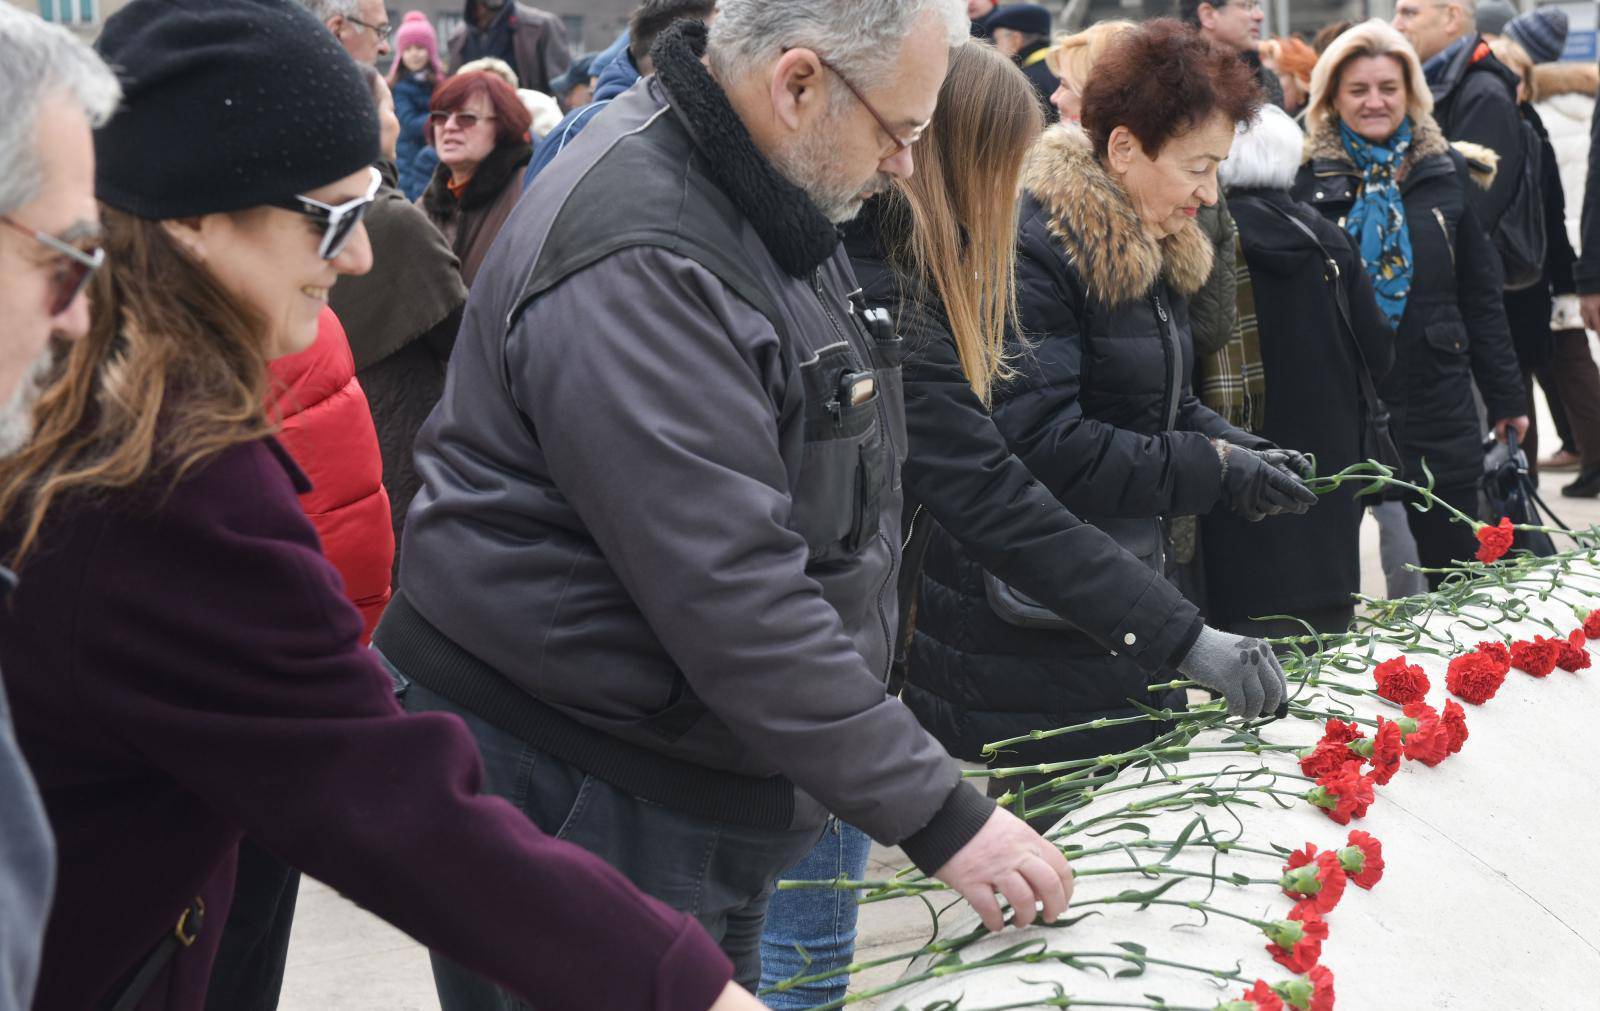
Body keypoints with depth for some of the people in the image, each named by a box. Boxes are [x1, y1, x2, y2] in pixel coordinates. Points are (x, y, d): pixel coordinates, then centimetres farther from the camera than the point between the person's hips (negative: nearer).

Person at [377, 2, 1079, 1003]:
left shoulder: (770, 205, 6)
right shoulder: (633, 265, -25)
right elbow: (730, 591, -29)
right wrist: (936, 812, -25)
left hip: (711, 763, 9)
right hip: (572, 791, -9)